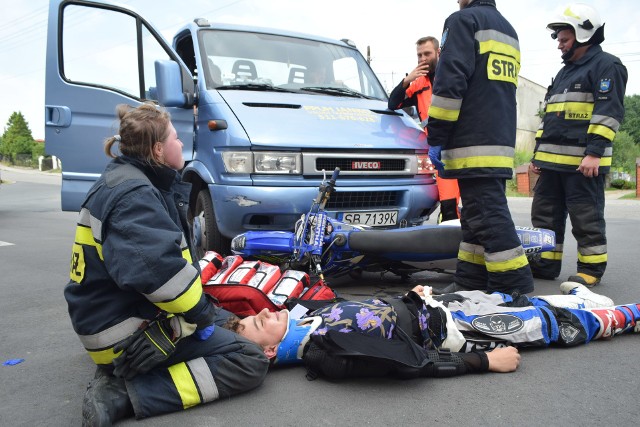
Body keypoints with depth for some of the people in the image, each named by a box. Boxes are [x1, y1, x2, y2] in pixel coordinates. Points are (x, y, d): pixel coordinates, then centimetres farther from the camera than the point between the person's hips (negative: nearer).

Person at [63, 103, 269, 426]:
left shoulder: (124, 180, 10)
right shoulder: (132, 194, -22)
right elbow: (157, 268, -36)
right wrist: (200, 311, -23)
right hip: (130, 332, -10)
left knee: (222, 320, 32)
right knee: (251, 362, -10)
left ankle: (119, 373, 11)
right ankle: (126, 393, -13)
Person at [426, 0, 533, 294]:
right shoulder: (508, 30, 26)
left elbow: (450, 81, -14)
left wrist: (436, 138, -11)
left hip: (473, 144, -9)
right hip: (502, 143, 9)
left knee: (489, 217, -10)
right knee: (479, 215, 10)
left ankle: (515, 287, -8)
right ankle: (471, 283, 14)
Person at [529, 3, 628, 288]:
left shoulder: (606, 65, -2)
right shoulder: (564, 73, 24)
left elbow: (608, 111, -13)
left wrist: (594, 152, -22)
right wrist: (538, 153, 20)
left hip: (584, 161, -8)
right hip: (552, 159, 9)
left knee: (586, 218, -2)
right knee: (545, 214, 9)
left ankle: (591, 269, 9)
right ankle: (545, 264, 17)